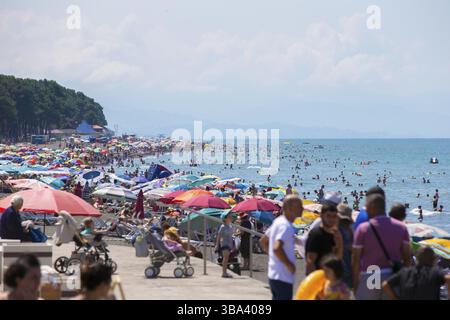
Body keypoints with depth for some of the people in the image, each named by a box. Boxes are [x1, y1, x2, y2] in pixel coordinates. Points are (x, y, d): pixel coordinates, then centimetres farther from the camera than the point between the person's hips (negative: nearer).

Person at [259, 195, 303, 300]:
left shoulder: (278, 221, 12)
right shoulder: (286, 226, -19)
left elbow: (263, 241, 22)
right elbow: (277, 248, -33)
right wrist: (289, 265, -21)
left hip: (274, 275, 10)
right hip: (283, 278, -10)